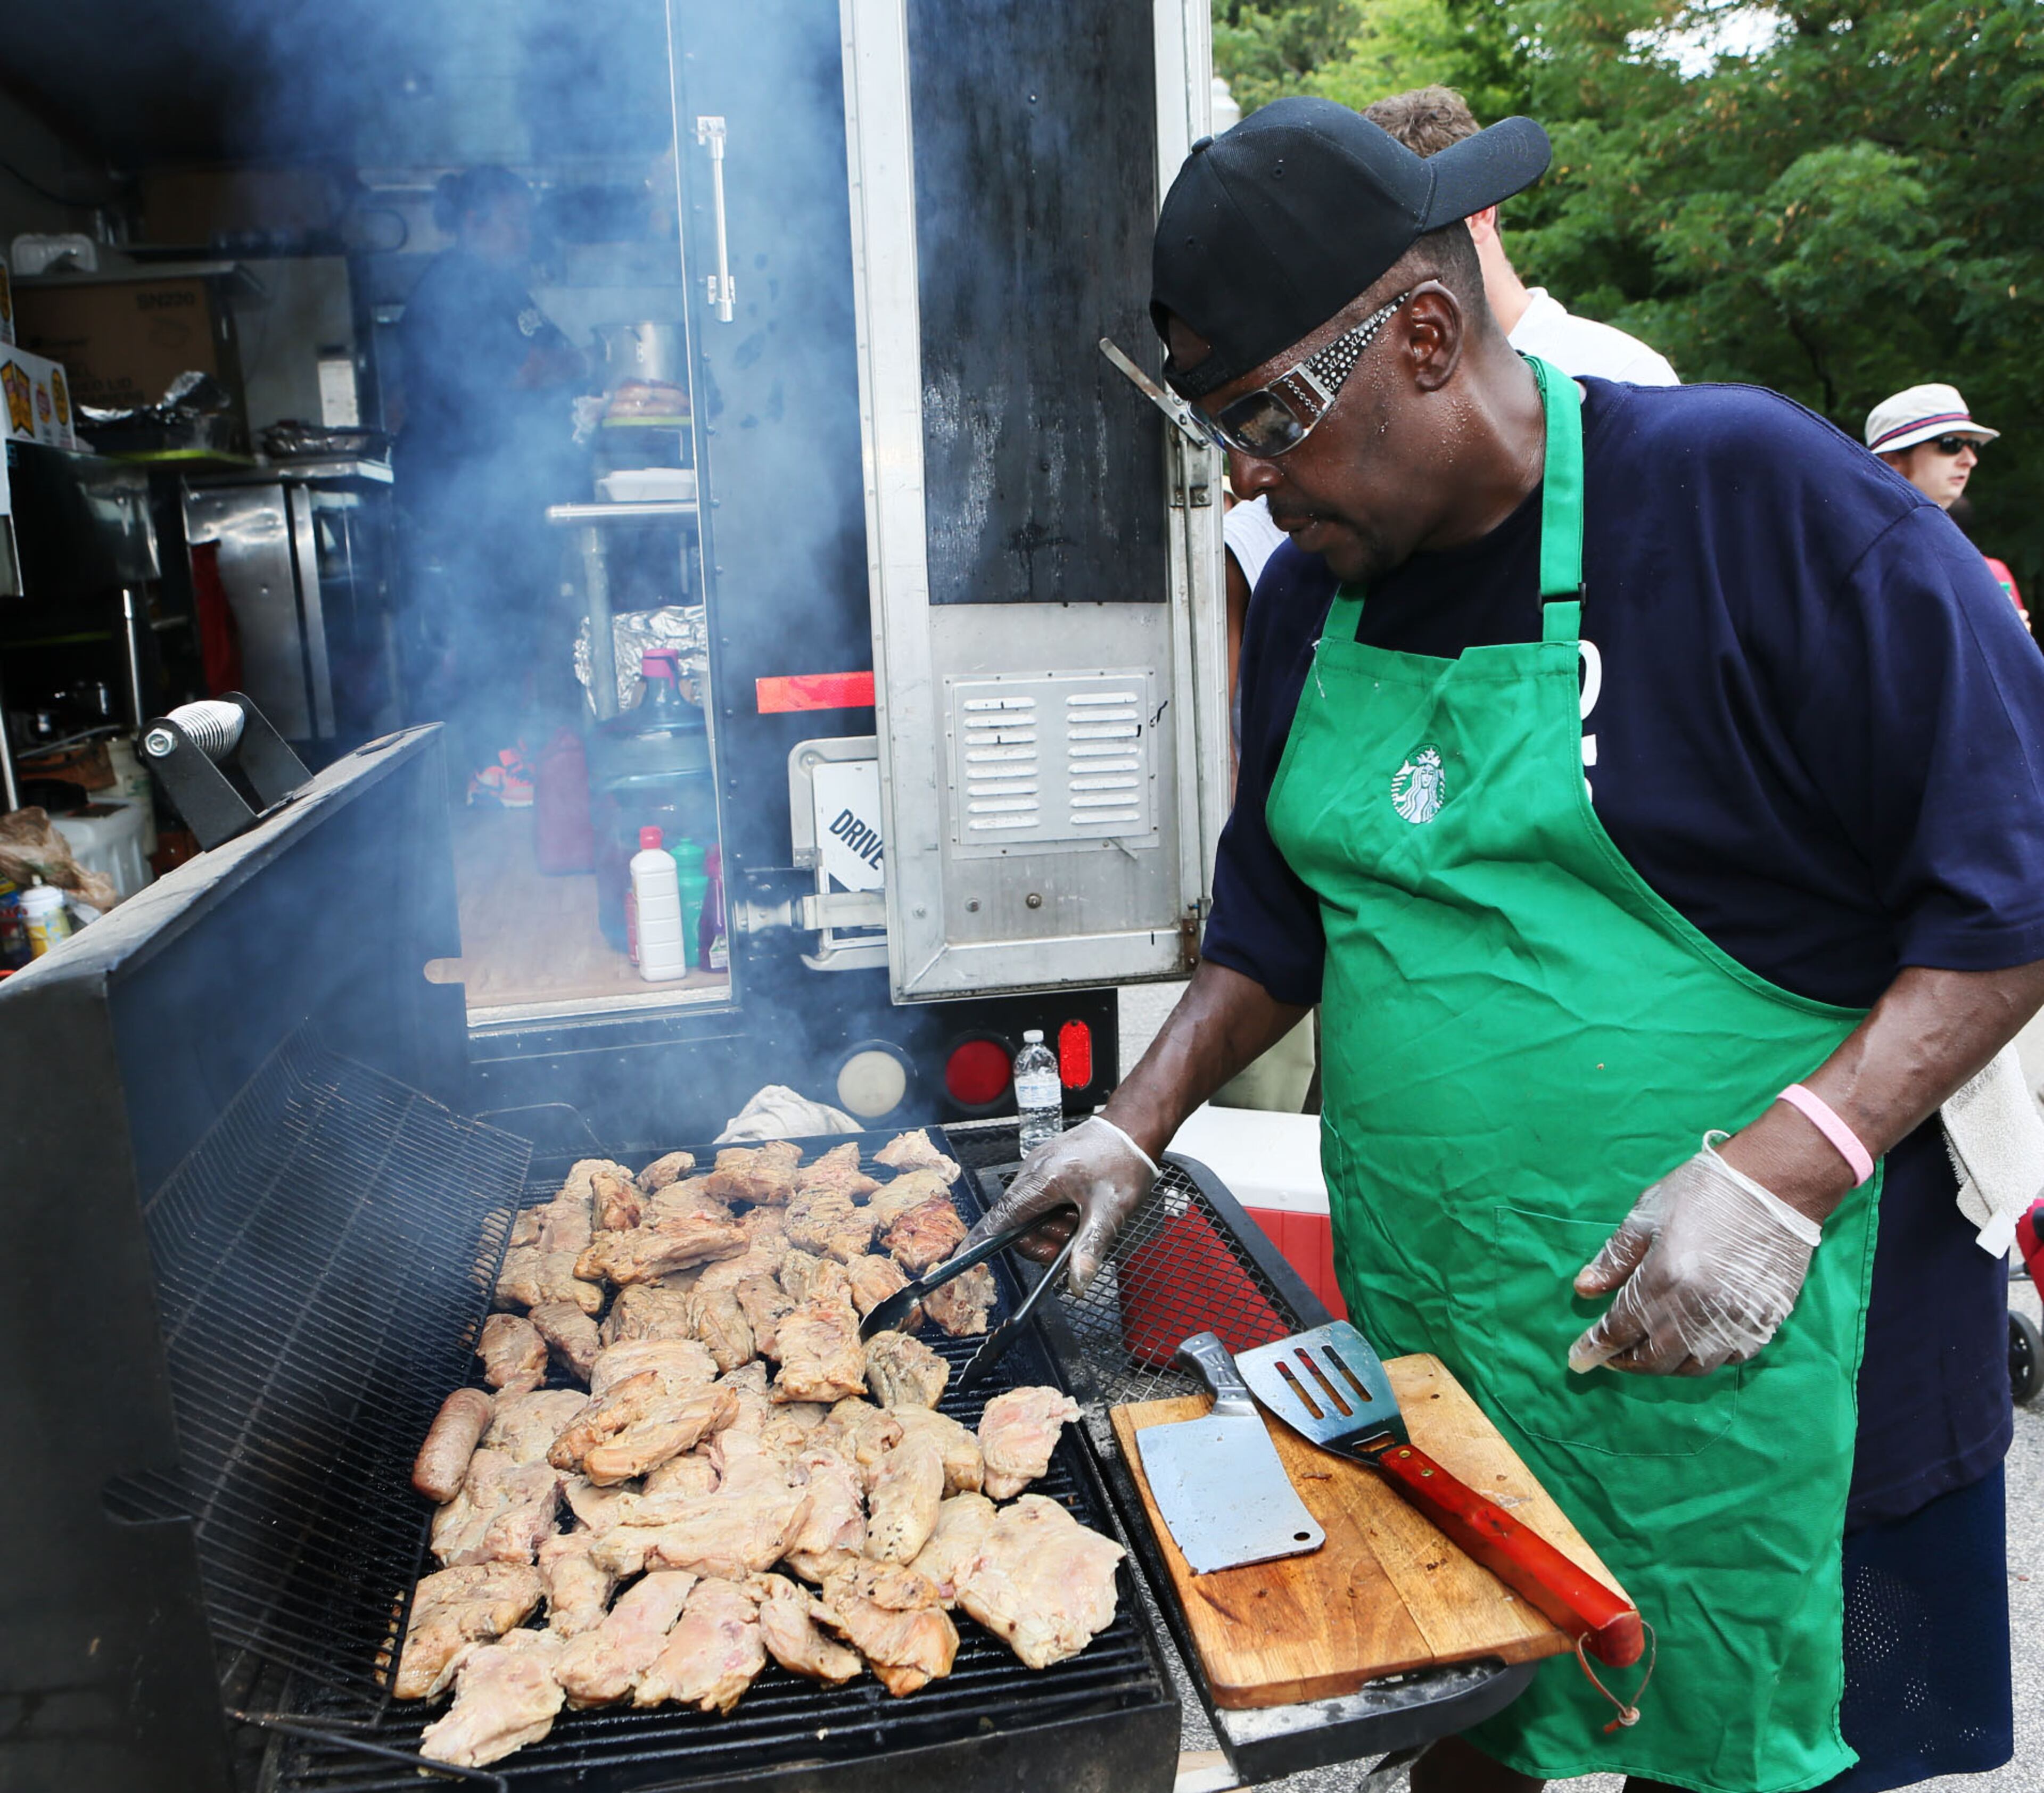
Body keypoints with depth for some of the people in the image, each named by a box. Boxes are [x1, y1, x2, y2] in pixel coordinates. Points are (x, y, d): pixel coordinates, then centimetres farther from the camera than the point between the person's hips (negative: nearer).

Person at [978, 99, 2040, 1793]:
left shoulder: (1756, 494, -14)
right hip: (1426, 1343, 5)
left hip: (1732, 1361, -4)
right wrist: (1137, 1127, 4)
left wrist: (1783, 1165, -23)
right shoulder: (1312, 590, 4)